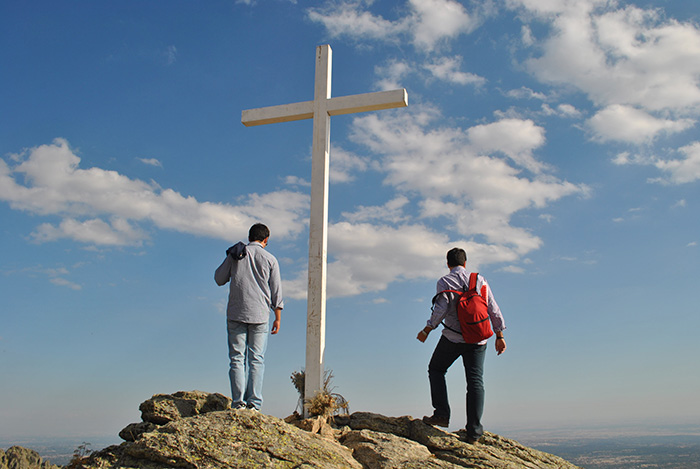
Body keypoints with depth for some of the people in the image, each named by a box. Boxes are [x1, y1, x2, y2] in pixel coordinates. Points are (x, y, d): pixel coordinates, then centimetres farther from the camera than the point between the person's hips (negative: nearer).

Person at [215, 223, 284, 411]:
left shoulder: (234, 255, 4)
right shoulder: (270, 259, 2)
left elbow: (219, 279, 12)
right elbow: (276, 292, 3)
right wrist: (277, 318, 10)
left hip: (236, 313, 1)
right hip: (260, 316, -1)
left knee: (237, 358, 4)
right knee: (256, 359, 3)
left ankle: (238, 401, -3)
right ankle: (254, 402, -2)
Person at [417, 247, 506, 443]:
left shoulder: (444, 282, -2)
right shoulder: (480, 280, 8)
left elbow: (441, 309, -14)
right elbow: (493, 309, 6)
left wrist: (426, 330, -4)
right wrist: (499, 336, 12)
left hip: (453, 337, -3)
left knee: (436, 370, 17)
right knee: (475, 381, 3)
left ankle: (442, 414, 6)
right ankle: (474, 431, -1)